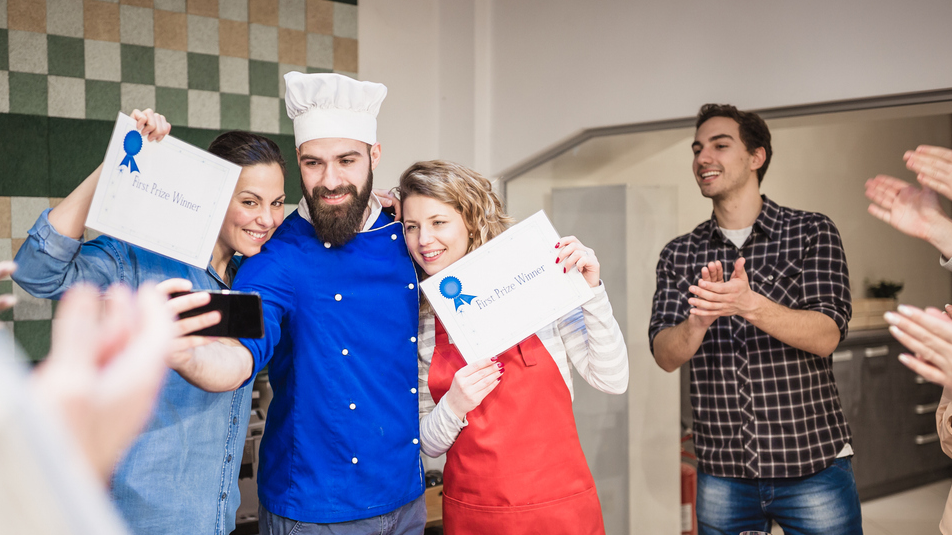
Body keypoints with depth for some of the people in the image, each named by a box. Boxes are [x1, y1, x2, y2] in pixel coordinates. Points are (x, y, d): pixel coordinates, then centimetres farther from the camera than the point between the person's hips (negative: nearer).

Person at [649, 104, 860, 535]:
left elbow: (826, 336, -13)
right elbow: (666, 356, -4)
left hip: (813, 466, -2)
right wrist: (700, 320, -26)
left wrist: (749, 304, -31)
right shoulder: (679, 255, 6)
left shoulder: (812, 233, -1)